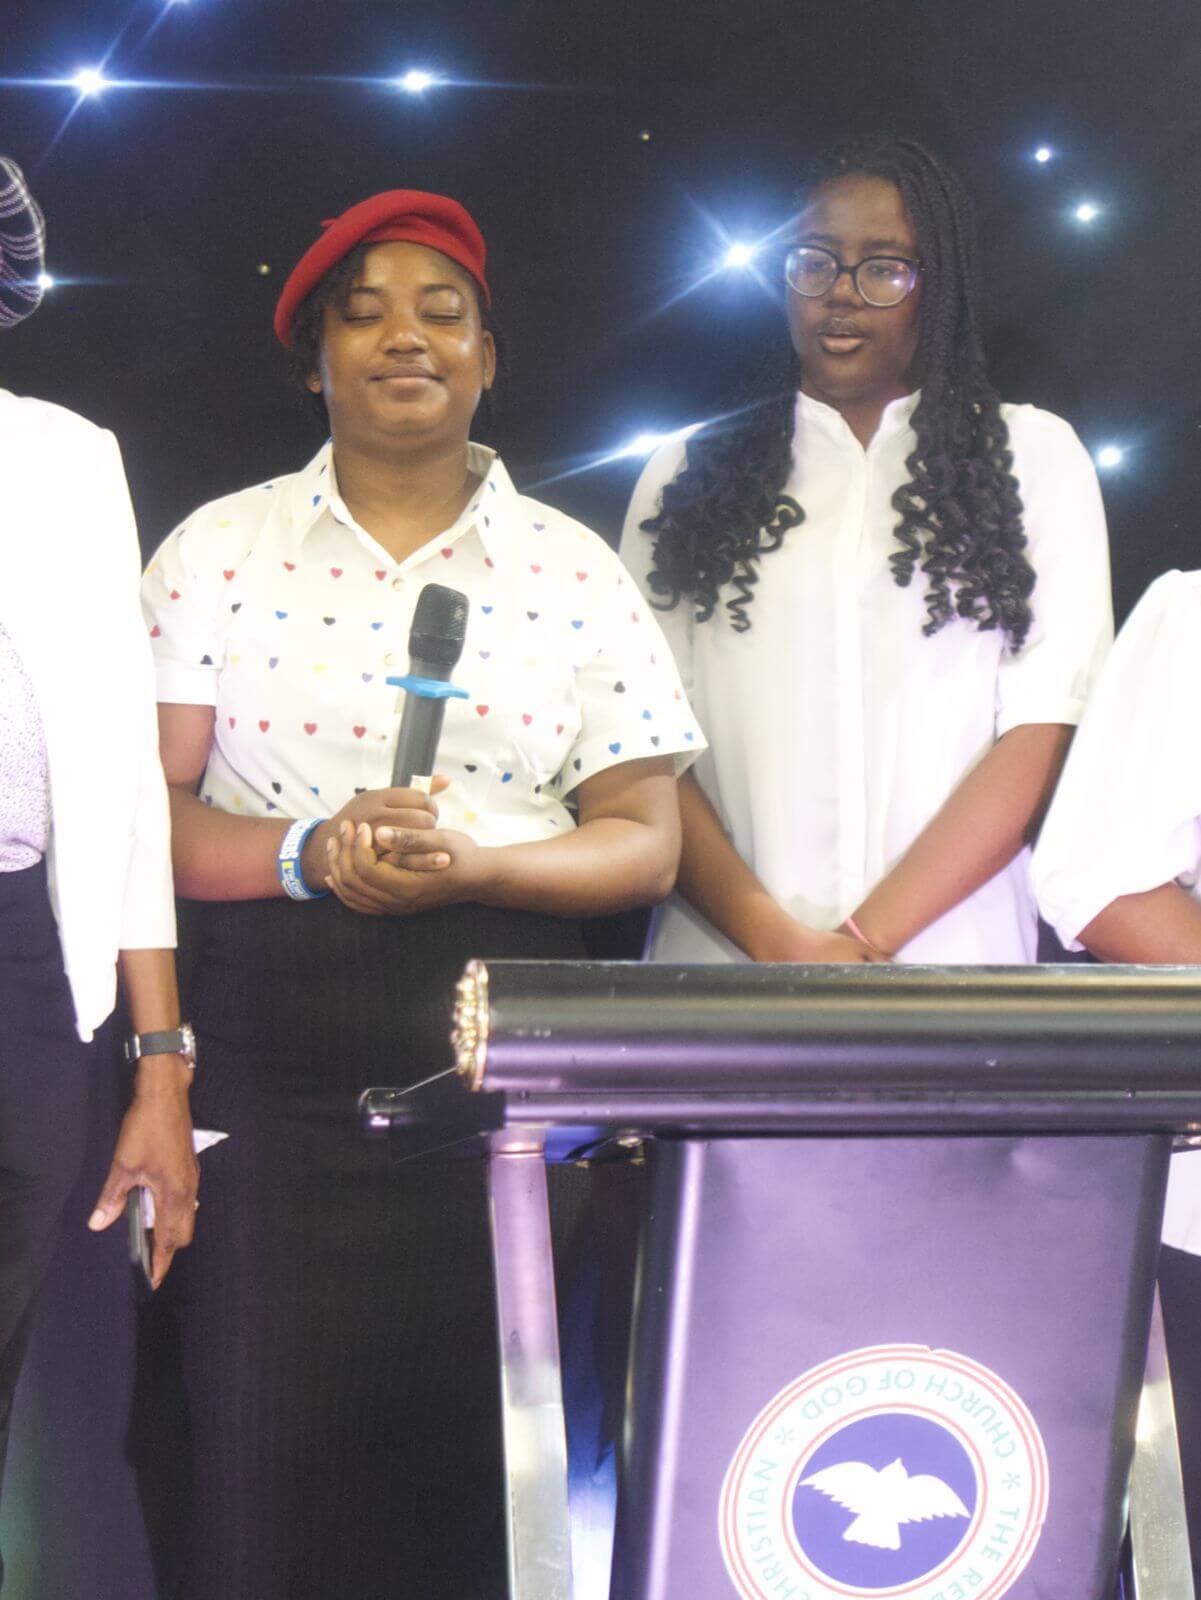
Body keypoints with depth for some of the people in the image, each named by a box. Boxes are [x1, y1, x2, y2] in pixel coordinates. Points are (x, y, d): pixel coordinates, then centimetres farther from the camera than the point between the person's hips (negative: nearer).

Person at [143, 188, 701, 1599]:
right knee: (272, 1445, -2)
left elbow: (644, 842, 3)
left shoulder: (575, 575, 8)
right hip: (273, 1064, 0)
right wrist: (305, 854, -18)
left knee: (488, 1456, 0)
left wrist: (470, 867, -14)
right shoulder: (220, 551, 7)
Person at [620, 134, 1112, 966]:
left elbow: (1042, 734, -1)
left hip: (949, 970, -1)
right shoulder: (687, 477, 13)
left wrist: (869, 939, -11)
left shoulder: (1035, 457, 10)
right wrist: (773, 939, -12)